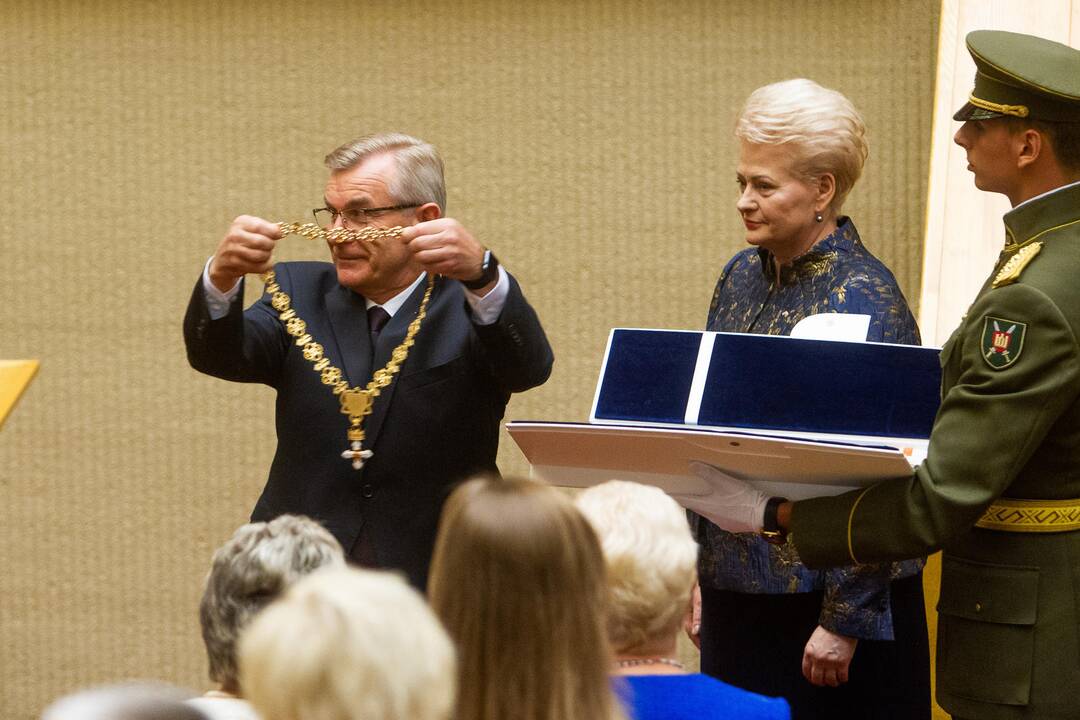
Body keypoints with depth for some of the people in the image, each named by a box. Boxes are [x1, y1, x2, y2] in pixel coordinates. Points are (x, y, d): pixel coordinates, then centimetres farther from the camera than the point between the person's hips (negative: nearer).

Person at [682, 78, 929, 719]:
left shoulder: (866, 298, -14)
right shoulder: (742, 277, 8)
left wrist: (845, 620, -17)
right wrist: (694, 569, 12)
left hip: (826, 593, -7)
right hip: (736, 588, 7)